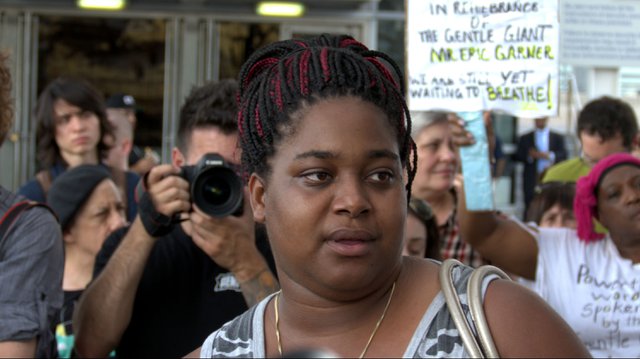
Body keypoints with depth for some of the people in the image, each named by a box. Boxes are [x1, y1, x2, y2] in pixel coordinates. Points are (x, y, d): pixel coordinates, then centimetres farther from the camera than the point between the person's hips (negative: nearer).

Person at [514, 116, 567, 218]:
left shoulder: (558, 137, 16)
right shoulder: (525, 138, 16)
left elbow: (563, 155, 4)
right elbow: (517, 156, 7)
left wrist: (549, 155, -13)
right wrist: (530, 156, -12)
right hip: (531, 181, 0)